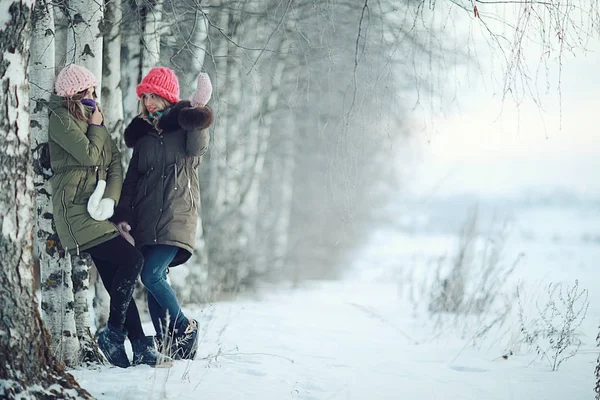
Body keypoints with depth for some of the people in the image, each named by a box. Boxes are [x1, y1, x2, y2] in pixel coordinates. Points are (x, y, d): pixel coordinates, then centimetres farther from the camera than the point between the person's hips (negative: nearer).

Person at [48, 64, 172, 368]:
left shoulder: (92, 118, 20)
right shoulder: (61, 119, -5)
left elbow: (115, 161, 11)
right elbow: (89, 155, -15)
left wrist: (110, 196, -5)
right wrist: (96, 127, 2)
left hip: (97, 210, 8)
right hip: (76, 209, -8)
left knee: (117, 281, 4)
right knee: (132, 260, -17)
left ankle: (142, 349, 3)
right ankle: (114, 334, -9)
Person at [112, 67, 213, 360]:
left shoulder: (184, 123, 4)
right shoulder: (143, 132, 18)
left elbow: (197, 148, -19)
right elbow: (132, 178, 17)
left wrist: (199, 110, -30)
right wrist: (123, 215, 6)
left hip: (176, 214, -6)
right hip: (146, 216, 6)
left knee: (152, 275, -17)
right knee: (153, 279, 0)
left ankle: (184, 329, 0)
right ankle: (166, 345, 5)